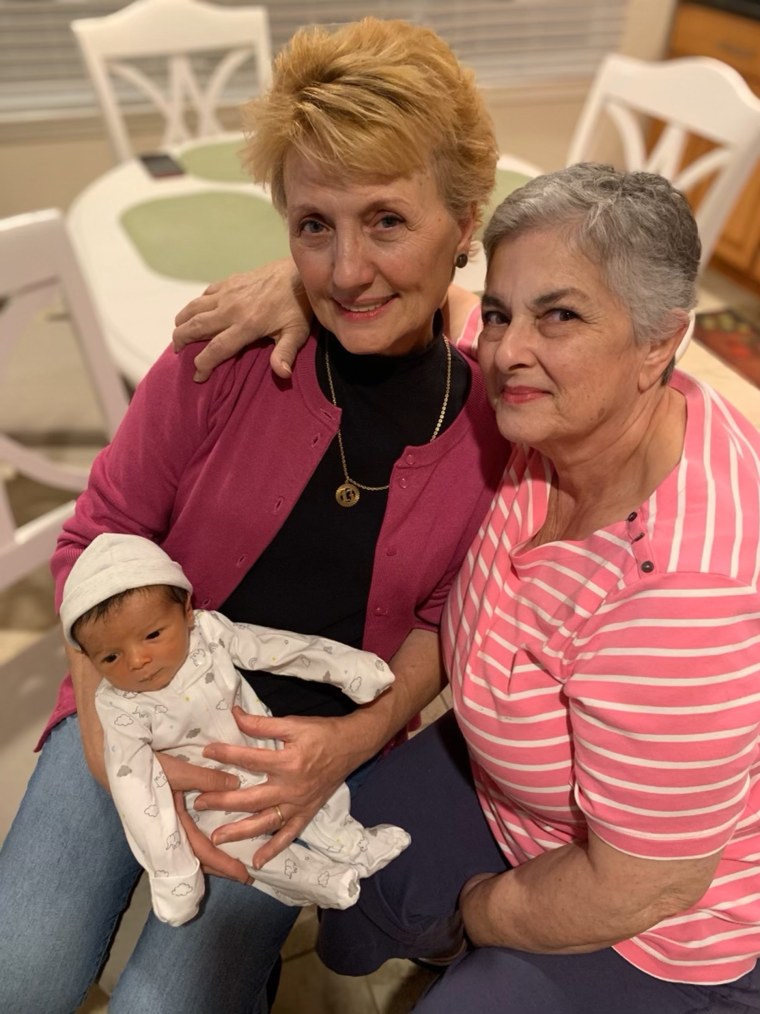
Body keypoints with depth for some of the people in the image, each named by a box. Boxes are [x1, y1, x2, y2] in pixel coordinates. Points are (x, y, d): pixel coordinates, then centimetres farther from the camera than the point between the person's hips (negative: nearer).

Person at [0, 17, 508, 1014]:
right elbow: (97, 539, -7)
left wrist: (355, 741, -16)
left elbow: (445, 618, -2)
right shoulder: (232, 351, -18)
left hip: (315, 750, 0)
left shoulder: (502, 405, -13)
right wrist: (109, 731, -15)